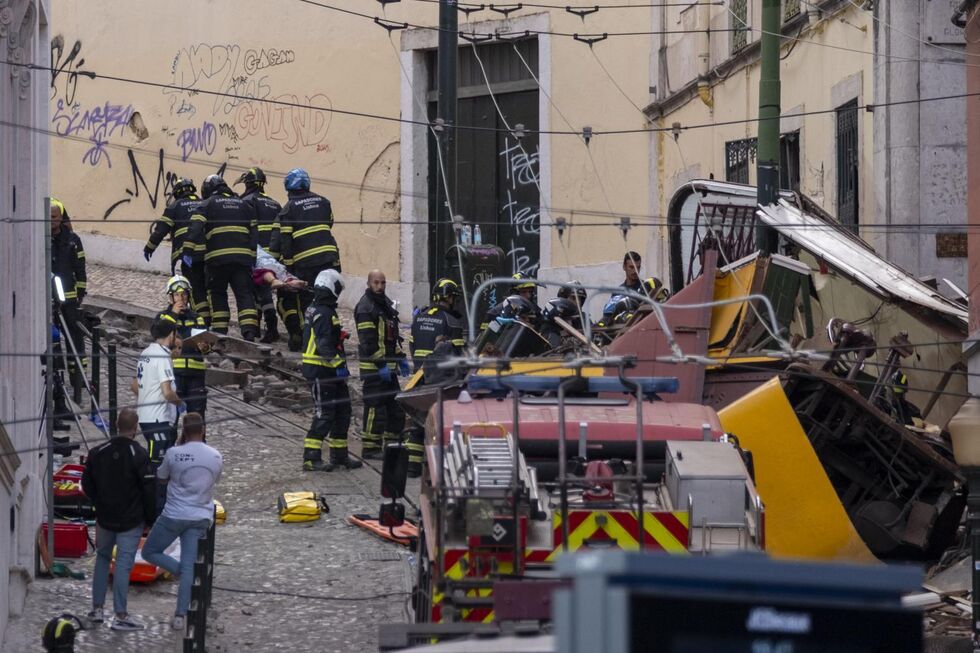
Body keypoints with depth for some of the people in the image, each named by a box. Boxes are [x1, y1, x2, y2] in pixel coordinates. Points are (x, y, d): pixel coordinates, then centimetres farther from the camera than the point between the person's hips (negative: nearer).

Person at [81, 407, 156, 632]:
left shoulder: (98, 453, -2)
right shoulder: (139, 455, -17)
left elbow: (87, 485, 8)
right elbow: (148, 490, -15)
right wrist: (150, 517, -2)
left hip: (105, 518, 4)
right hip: (131, 520, -4)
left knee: (102, 558, 20)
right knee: (123, 564, -2)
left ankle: (97, 609, 20)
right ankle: (120, 616, -1)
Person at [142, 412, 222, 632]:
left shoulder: (174, 454, -14)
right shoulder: (215, 456, -3)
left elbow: (161, 478, 4)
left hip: (174, 515, -4)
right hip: (201, 518, 4)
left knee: (150, 552, 16)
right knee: (189, 566, 7)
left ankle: (184, 573, -6)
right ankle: (180, 615, 3)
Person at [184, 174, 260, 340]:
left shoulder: (207, 204, 7)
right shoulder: (244, 204, 20)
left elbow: (195, 228, -7)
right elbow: (254, 232, 15)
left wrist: (188, 251, -10)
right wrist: (253, 257, 16)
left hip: (218, 257, -2)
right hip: (243, 256, 2)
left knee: (217, 293, 13)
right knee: (245, 294, 0)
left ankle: (220, 330, 8)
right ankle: (250, 331, -15)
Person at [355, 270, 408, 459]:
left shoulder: (386, 303, 17)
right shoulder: (365, 308, -14)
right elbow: (369, 341, -19)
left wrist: (400, 358, 19)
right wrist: (381, 365, -22)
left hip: (387, 365, 9)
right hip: (373, 367, -9)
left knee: (396, 406, 13)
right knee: (375, 407, -7)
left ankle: (392, 443, 22)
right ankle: (370, 448, -3)